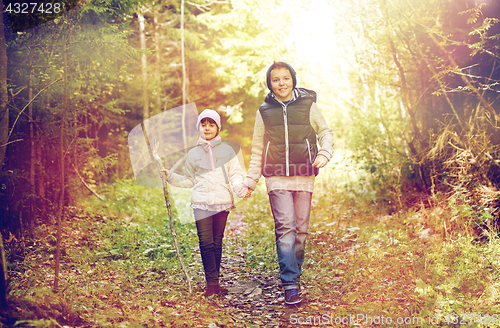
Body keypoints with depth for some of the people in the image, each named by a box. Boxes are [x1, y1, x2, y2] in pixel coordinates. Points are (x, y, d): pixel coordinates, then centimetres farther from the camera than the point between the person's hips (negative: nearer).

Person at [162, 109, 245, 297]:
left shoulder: (227, 150, 9)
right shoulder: (193, 153, 13)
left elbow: (235, 174, 5)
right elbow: (188, 181, 18)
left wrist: (240, 187, -15)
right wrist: (169, 176, 7)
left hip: (222, 202, 0)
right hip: (201, 203, 0)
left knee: (217, 242, 4)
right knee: (206, 243, -8)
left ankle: (215, 282, 13)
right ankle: (212, 283, -3)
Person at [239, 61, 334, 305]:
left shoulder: (308, 105, 6)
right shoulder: (264, 111, 10)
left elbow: (325, 133, 15)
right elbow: (257, 151, 15)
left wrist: (324, 153, -7)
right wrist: (249, 182, 11)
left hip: (304, 177, 1)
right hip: (277, 178, 0)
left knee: (301, 229, 3)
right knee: (285, 228, -11)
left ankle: (294, 274, 17)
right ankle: (290, 285, -11)